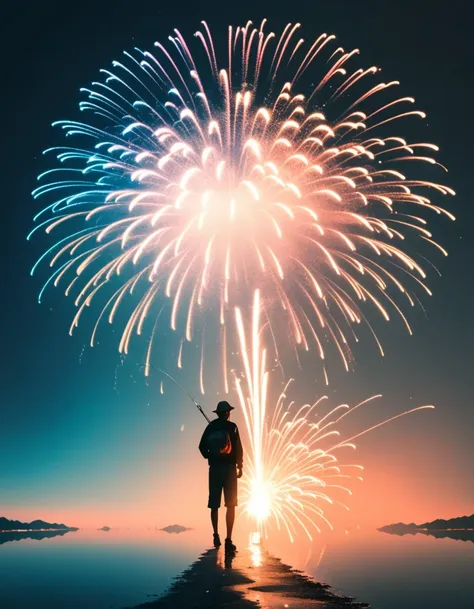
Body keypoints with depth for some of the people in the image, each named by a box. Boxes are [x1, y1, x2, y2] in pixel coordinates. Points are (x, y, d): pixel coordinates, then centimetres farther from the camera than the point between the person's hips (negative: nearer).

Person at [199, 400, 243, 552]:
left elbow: (202, 446, 7)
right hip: (229, 468, -3)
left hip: (214, 469, 3)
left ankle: (216, 536, 17)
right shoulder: (231, 427, -3)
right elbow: (238, 448, -6)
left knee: (214, 505, 12)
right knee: (230, 505, -2)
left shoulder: (210, 427, 5)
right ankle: (228, 540, -9)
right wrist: (240, 466, 5)